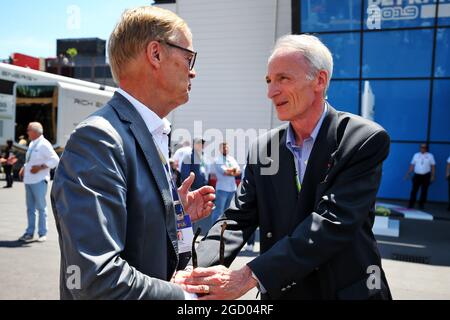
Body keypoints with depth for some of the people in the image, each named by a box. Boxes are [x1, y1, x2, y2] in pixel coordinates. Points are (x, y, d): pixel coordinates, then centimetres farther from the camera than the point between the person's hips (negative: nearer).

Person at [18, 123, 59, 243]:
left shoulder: (44, 144, -10)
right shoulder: (32, 144, 15)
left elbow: (55, 160, -16)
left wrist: (40, 167, -20)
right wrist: (24, 168, 9)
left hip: (39, 181, -8)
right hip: (29, 180, 8)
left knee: (41, 207, -1)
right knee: (30, 208, 12)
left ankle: (42, 233, 8)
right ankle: (29, 233, 20)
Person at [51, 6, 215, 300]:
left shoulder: (152, 136, 5)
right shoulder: (97, 139, -23)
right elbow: (94, 277, -29)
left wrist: (177, 212, -2)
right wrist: (184, 295, -20)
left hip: (167, 285, 8)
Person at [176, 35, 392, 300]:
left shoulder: (365, 140, -14)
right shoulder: (263, 148, -1)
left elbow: (333, 222, -24)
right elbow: (238, 219, -5)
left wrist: (250, 276, -30)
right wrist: (194, 272, -22)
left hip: (348, 290, -3)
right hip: (280, 292, 4)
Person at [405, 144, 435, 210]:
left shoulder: (430, 156, 4)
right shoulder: (416, 155, 9)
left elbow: (433, 166, 2)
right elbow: (412, 165, 10)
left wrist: (432, 176, -4)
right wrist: (409, 173, 5)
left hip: (426, 176, -1)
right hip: (417, 175, 1)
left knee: (424, 191, 2)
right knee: (414, 190, -3)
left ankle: (421, 204, 11)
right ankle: (411, 204, 0)